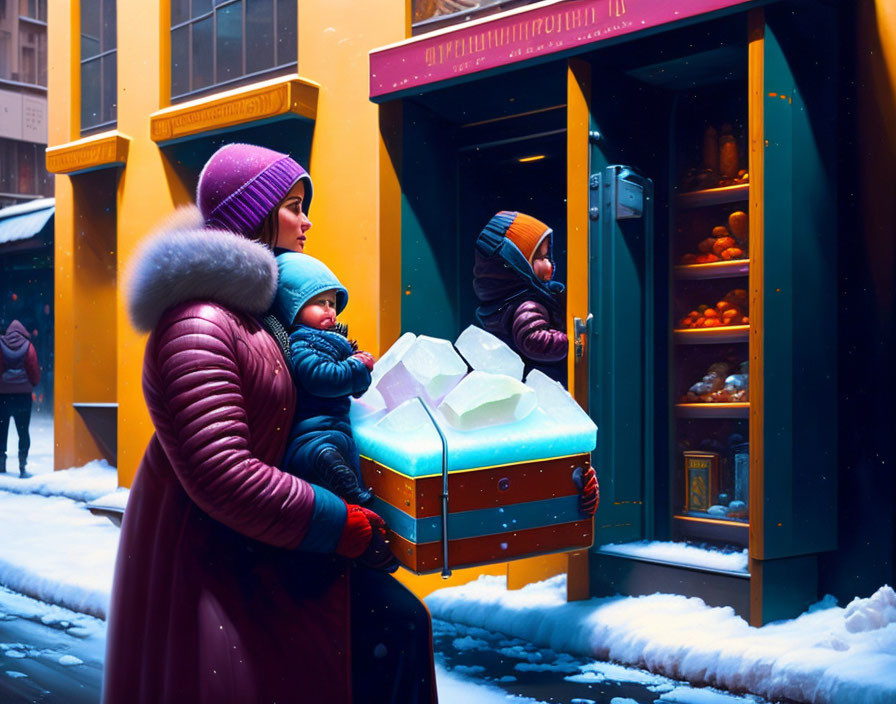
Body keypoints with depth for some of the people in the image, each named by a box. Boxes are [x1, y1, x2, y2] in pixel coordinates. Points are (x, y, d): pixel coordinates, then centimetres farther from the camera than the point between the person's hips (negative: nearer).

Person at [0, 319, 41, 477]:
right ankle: (22, 464, -5)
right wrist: (31, 384, 14)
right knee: (23, 431, 4)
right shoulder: (28, 347, -3)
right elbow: (35, 373, -4)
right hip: (23, 394, -1)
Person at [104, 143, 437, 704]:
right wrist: (351, 529, -23)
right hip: (204, 555, -9)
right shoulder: (197, 325, -22)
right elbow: (220, 475, -29)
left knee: (394, 619, -2)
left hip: (246, 546, 9)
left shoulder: (256, 309, 11)